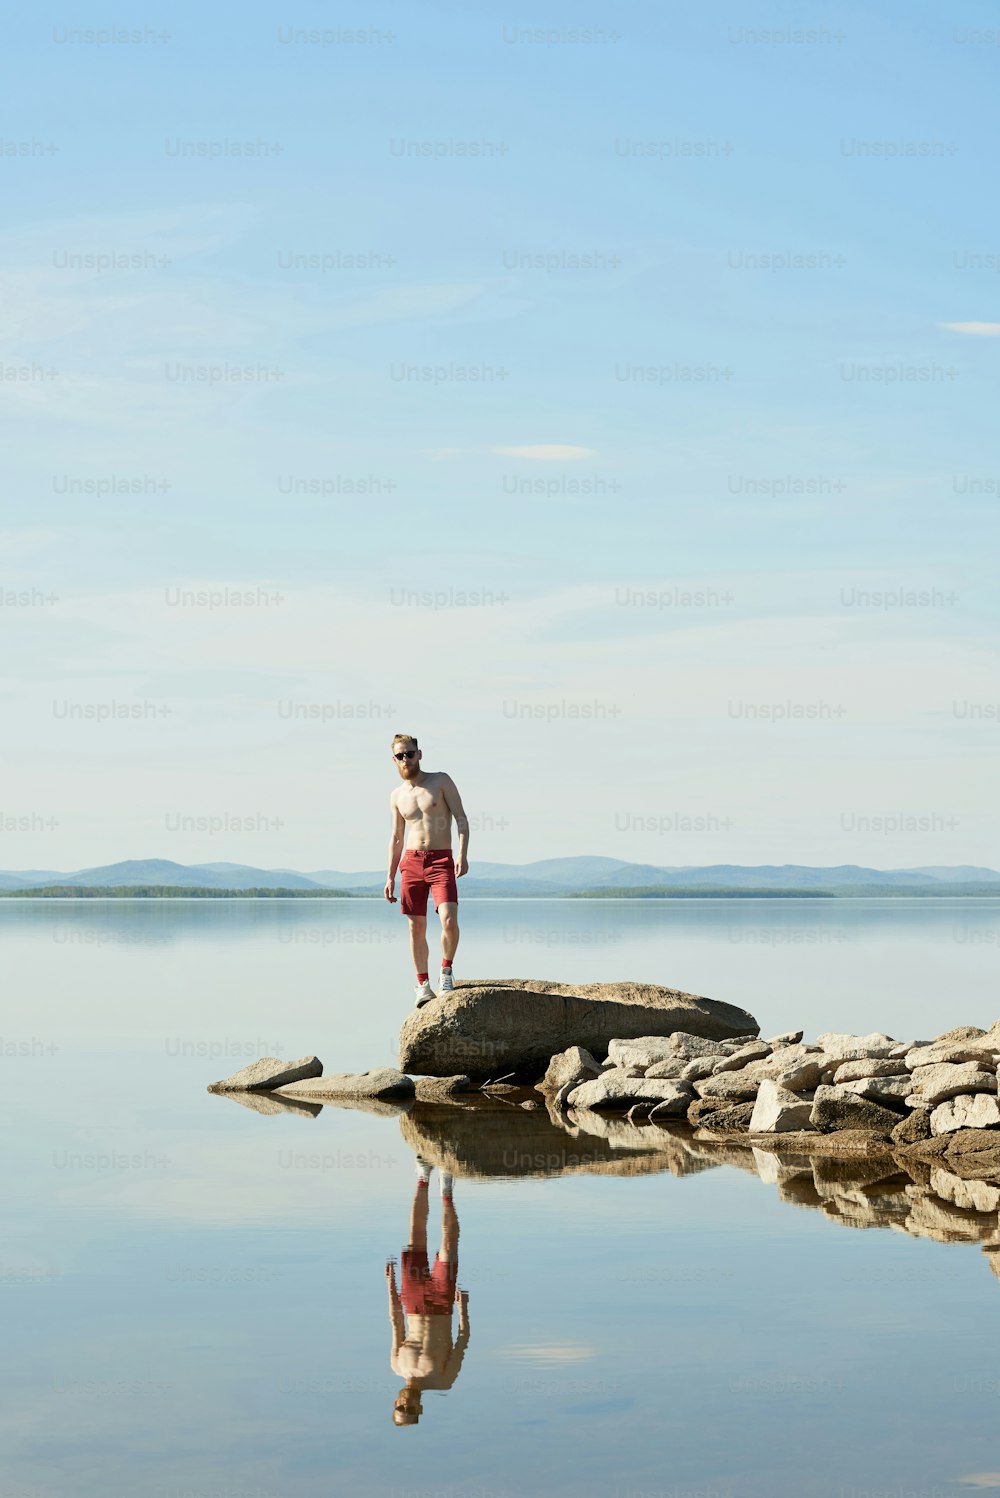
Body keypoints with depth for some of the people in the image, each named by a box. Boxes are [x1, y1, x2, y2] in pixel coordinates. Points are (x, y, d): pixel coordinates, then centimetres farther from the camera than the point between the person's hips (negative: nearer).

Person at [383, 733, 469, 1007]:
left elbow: (462, 819, -2)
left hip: (441, 861, -3)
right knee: (416, 928, 2)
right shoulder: (397, 796, 12)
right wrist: (390, 877, 13)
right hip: (411, 861, 3)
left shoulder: (441, 781, 1)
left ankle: (446, 971, 0)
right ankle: (423, 985, 11)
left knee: (449, 920, -21)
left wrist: (463, 855, -15)